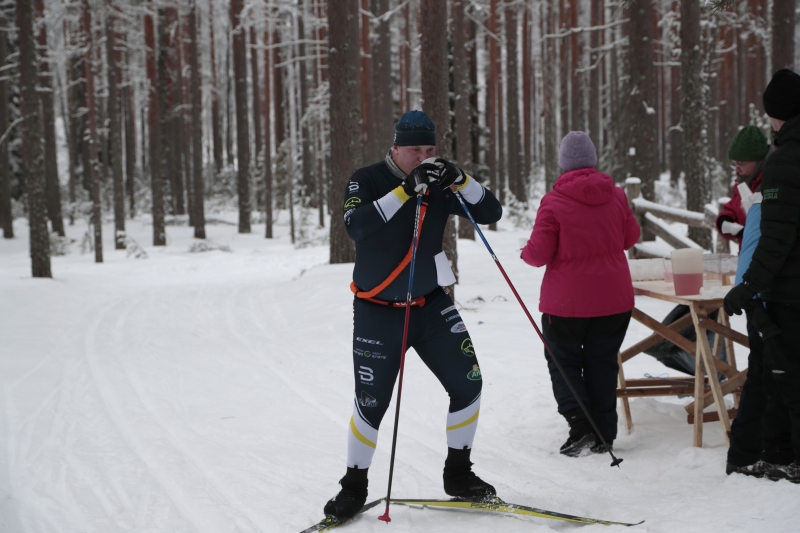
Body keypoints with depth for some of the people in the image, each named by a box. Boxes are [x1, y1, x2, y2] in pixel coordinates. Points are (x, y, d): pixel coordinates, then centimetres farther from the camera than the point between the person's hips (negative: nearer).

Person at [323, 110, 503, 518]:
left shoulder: (440, 186, -2)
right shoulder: (367, 181, -12)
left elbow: (491, 213, -8)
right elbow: (355, 226, -31)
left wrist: (461, 181, -25)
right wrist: (405, 190, -37)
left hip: (431, 304, 3)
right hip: (378, 312, -3)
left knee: (468, 384, -4)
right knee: (371, 404, -1)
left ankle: (457, 473, 16)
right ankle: (354, 487, 18)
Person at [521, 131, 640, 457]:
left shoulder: (553, 202, -15)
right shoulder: (616, 196, -2)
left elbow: (539, 253, -14)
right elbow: (631, 237, 12)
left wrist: (526, 253, 8)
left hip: (566, 300, -3)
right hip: (614, 298, 4)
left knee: (563, 361, 12)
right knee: (602, 363, 14)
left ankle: (579, 423, -6)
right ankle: (603, 435, 15)